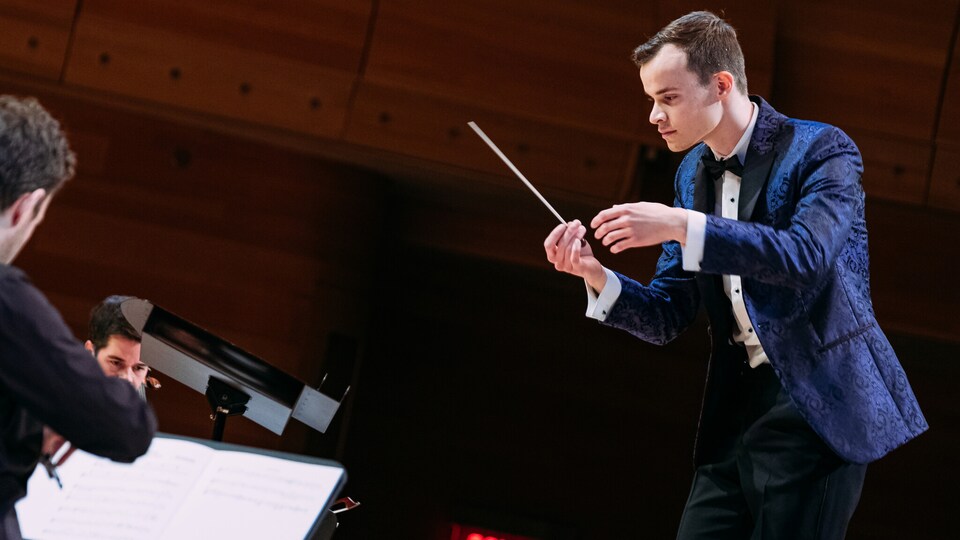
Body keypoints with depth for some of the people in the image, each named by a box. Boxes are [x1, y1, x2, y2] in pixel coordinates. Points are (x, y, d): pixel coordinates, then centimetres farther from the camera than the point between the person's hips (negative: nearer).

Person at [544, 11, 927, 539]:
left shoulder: (821, 150, -7)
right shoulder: (693, 175, 13)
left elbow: (808, 255, -26)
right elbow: (666, 318, 11)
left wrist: (682, 227, -30)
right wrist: (595, 275, -8)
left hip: (817, 406, -6)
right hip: (737, 409, 7)